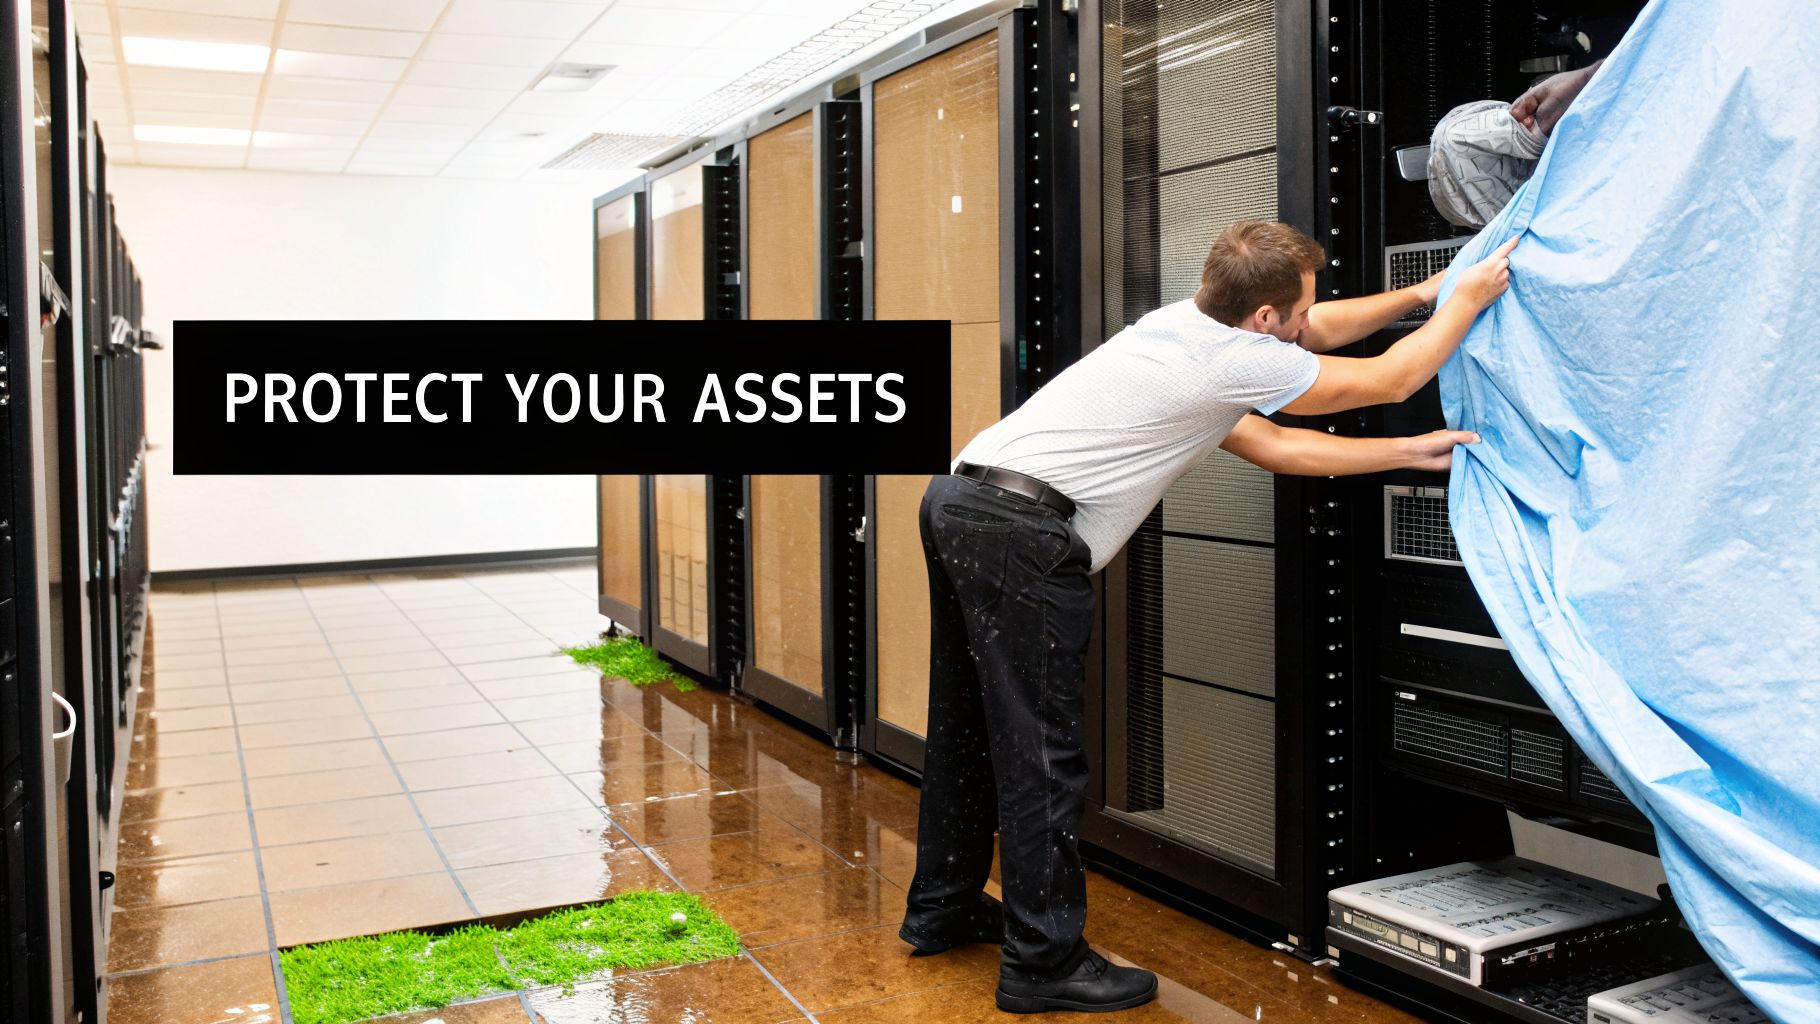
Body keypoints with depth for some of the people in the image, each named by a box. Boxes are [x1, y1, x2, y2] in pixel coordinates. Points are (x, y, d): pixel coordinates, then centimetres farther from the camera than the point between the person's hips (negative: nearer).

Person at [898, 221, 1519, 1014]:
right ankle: (1045, 962, 9)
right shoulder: (1235, 360, -8)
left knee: (970, 728, 20)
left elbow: (1274, 446, 26)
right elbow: (1391, 380, 5)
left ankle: (942, 909, 35)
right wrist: (1468, 299, 21)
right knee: (1041, 755, -1)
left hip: (960, 499, 10)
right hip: (1021, 536, -10)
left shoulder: (1187, 326, 18)